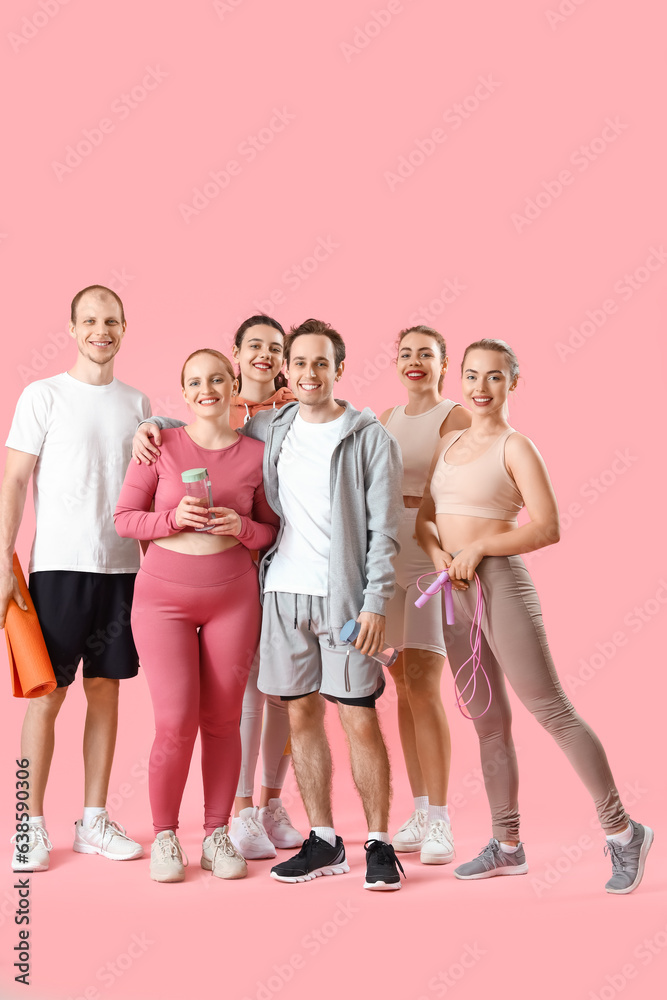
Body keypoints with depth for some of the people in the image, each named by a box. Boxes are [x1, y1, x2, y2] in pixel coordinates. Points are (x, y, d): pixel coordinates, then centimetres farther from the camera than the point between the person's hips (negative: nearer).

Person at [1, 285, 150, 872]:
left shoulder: (137, 404, 11)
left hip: (123, 567, 4)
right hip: (59, 565, -4)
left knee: (105, 691, 8)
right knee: (48, 694, -2)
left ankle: (95, 820, 17)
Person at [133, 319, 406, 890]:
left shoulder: (370, 438, -1)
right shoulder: (271, 430, 12)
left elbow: (384, 530, -5)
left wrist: (376, 602, -13)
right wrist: (157, 425, 12)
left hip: (344, 596, -4)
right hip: (285, 591, 4)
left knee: (359, 719, -4)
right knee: (302, 715, 7)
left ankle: (379, 843, 8)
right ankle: (324, 842, 18)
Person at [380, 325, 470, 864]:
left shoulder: (456, 417, -3)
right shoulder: (387, 419, 15)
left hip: (434, 558, -6)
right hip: (386, 560, 6)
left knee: (422, 687, -11)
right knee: (404, 688, 7)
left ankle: (440, 820, -4)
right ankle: (421, 813, 15)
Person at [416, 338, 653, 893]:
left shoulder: (515, 447, -7)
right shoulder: (450, 444, 14)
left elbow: (547, 528, -15)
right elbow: (426, 515, 15)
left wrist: (478, 547, -17)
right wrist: (437, 550, -5)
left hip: (500, 583, -7)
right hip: (455, 592, 7)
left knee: (552, 710, -6)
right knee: (489, 721, 11)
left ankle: (622, 831, 5)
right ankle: (507, 846, 20)